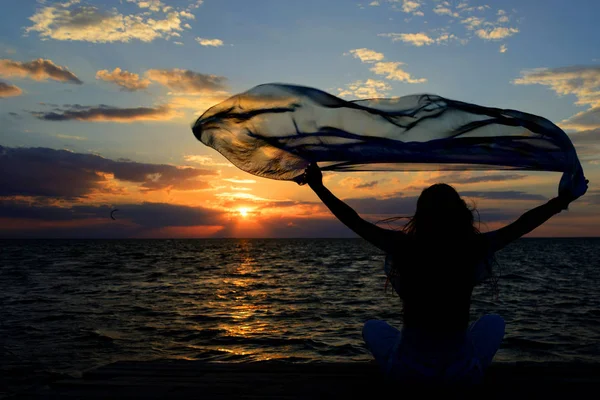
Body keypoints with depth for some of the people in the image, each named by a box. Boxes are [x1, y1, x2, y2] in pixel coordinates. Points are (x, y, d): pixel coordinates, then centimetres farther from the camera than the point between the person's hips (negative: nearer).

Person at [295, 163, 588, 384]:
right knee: (494, 321, 29)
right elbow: (523, 224, 0)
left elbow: (353, 220, -7)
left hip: (407, 370, 0)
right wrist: (565, 198, 11)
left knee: (372, 327, 30)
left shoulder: (404, 247, -13)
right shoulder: (473, 249, -11)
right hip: (462, 372, 1)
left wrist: (318, 186, 2)